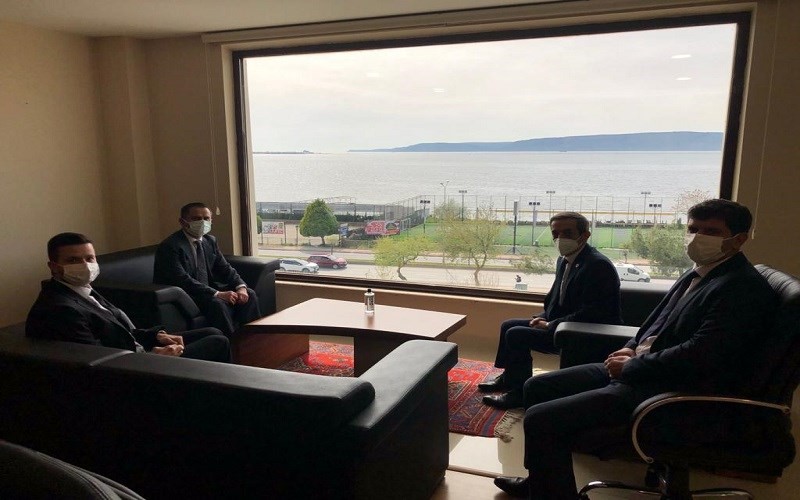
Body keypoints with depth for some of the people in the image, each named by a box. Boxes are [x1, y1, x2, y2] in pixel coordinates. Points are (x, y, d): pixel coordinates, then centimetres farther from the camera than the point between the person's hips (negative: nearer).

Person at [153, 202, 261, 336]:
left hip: (209, 290, 8)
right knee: (217, 303, -33)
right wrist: (217, 294, -31)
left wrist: (240, 287, -13)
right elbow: (183, 280, -24)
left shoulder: (210, 241, 9)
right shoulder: (169, 246, -15)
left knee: (249, 295, -7)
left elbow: (225, 268, 8)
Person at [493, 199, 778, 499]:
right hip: (640, 369, 10)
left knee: (541, 418, -20)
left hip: (673, 389, -10)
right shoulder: (697, 275, 14)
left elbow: (697, 355, -25)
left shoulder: (745, 288, -17)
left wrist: (630, 367, -14)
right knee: (538, 387, 11)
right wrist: (632, 349, 5)